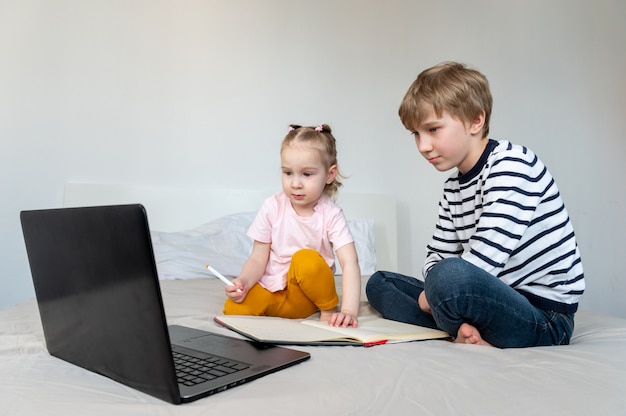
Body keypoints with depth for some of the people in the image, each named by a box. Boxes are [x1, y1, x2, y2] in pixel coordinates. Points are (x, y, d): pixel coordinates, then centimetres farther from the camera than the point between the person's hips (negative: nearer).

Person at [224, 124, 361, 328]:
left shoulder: (331, 215, -12)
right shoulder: (272, 208, -7)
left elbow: (350, 263, -23)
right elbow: (258, 259, -4)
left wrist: (349, 311, -37)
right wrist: (243, 281, -26)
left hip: (304, 296, 0)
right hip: (269, 289, 1)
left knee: (306, 259, -31)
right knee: (233, 309, -26)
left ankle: (329, 309, -6)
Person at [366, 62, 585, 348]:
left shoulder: (511, 163, -15)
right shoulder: (453, 187, 11)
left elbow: (484, 259, -25)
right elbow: (436, 257, 6)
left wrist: (432, 295, -11)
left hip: (545, 318, -9)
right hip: (495, 298, 9)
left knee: (451, 276, -40)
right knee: (379, 283, 9)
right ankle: (470, 330, -10)